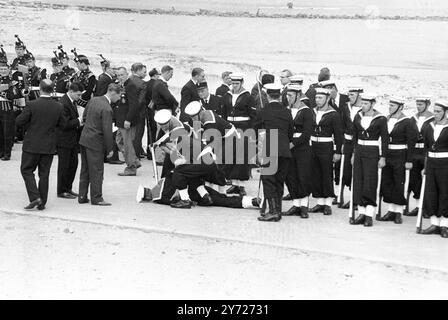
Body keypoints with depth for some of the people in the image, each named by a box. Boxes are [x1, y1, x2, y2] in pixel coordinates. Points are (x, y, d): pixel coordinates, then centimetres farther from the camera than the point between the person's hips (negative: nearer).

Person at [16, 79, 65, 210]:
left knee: (26, 170, 11)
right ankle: (42, 203, 16)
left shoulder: (32, 105, -15)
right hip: (49, 146, 3)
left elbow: (19, 121, -9)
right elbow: (62, 125, 4)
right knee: (44, 174, 12)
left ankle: (35, 197, -3)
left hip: (32, 145, -3)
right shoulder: (58, 107, -7)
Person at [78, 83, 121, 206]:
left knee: (85, 170, 15)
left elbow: (84, 117, 14)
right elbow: (107, 130, -19)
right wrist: (109, 149, -11)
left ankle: (82, 196, 22)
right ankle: (96, 198, 9)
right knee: (97, 171, 2)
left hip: (84, 139, 8)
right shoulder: (107, 109, -20)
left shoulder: (93, 100, 4)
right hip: (95, 143, -8)